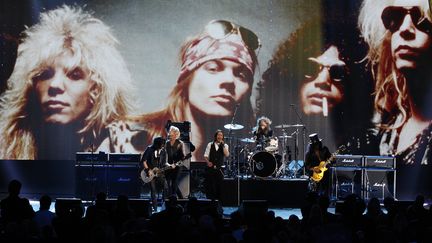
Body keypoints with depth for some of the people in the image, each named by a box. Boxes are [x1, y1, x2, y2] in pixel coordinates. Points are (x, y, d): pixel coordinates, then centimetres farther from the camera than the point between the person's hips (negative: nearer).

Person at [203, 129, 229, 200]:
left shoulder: (225, 146, 8)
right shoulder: (210, 145, 9)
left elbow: (227, 155, -9)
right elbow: (206, 155, 7)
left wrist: (222, 145, -13)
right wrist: (208, 162, -11)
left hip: (219, 169, 0)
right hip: (210, 168, 0)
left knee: (219, 186, -2)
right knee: (210, 186, 0)